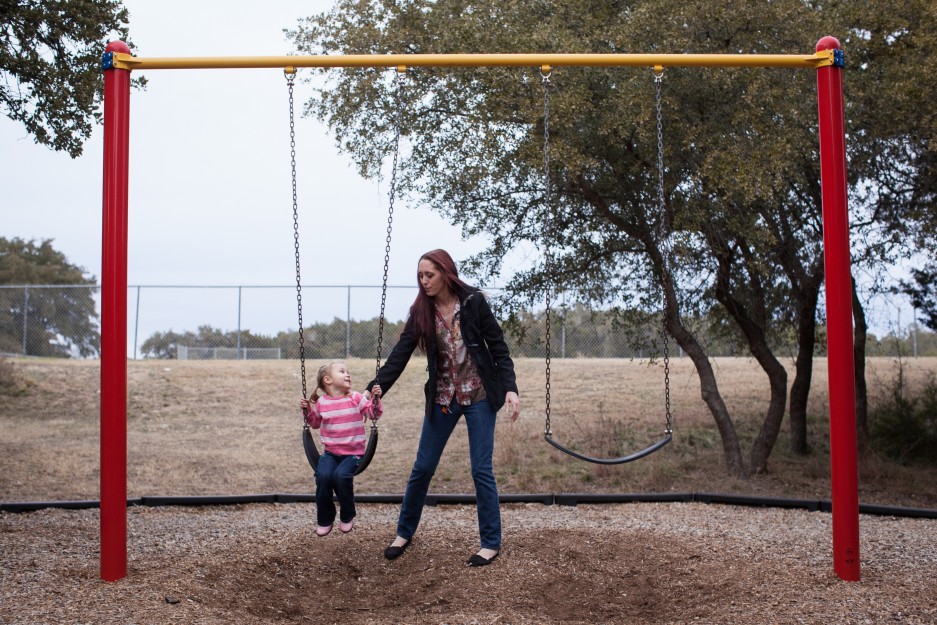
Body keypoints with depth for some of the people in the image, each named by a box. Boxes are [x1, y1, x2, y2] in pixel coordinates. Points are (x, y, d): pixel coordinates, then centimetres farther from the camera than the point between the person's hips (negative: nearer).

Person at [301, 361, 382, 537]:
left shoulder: (356, 398, 1)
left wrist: (375, 399, -18)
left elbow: (373, 414, -2)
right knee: (323, 475, -25)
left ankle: (347, 517, -2)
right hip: (330, 451, 2)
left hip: (353, 451, -2)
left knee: (341, 475, -29)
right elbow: (315, 424, 19)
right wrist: (308, 412, 3)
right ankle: (324, 519, -2)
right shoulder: (321, 402, 5)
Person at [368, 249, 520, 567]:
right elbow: (400, 354, -9)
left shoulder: (473, 302, -9)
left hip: (478, 395, -3)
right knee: (423, 467, 7)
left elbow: (498, 347, -6)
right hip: (442, 397, 3)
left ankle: (491, 543, 12)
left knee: (481, 469, -1)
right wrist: (376, 388, -23)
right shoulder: (421, 311, -1)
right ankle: (404, 533, 25)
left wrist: (510, 388, -16)